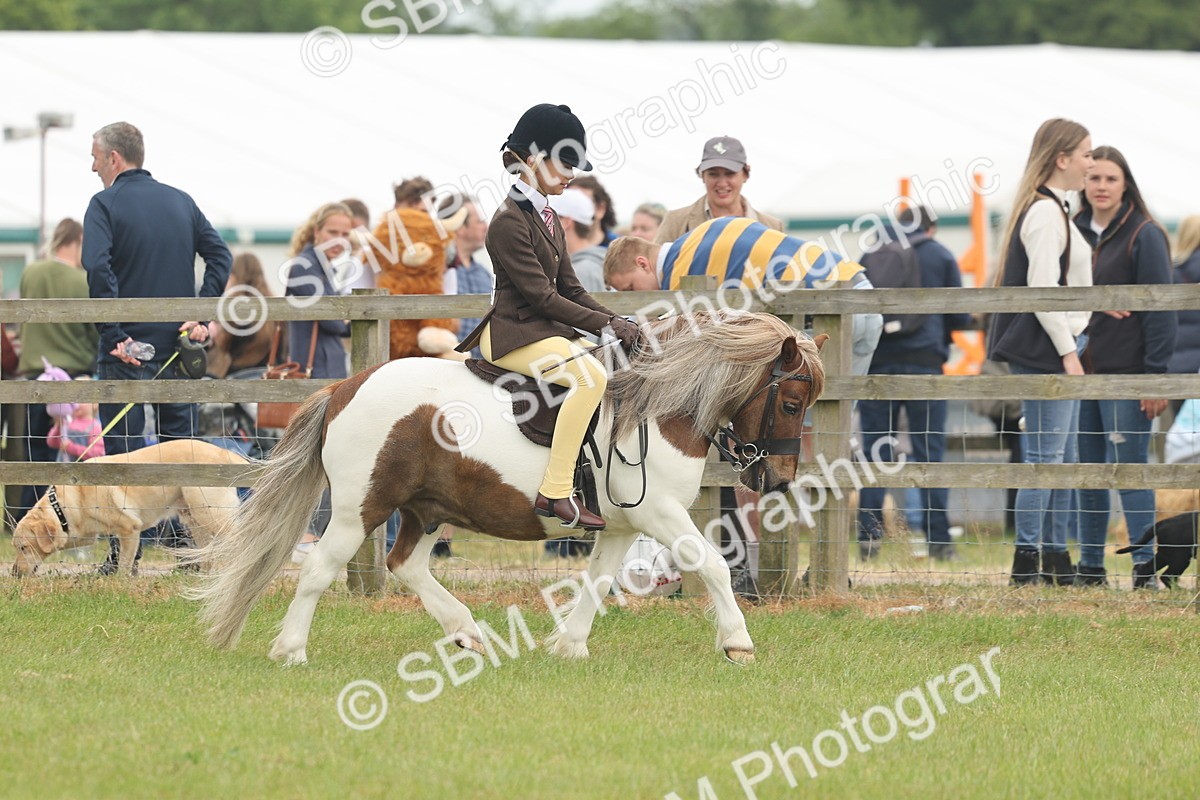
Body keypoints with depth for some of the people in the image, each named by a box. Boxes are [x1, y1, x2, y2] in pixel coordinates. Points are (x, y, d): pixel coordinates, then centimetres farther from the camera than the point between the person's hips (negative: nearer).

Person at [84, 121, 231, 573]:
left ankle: (124, 552, -4)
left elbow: (98, 269, -20)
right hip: (177, 344, 5)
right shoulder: (180, 201, 11)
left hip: (127, 348, -5)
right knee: (182, 442, 10)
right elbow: (220, 255, 3)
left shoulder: (105, 204, -6)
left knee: (122, 446, -1)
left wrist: (114, 334, -18)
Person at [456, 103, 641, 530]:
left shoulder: (548, 219, 16)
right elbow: (542, 297, -18)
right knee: (591, 376, -31)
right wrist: (606, 324, -18)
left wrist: (618, 323, 1)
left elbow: (570, 290, 15)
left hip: (548, 331, 10)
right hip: (514, 333, -10)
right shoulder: (509, 223, -15)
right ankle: (555, 493, -35)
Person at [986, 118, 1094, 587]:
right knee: (1045, 456, -10)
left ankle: (1056, 557, 15)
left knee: (1062, 458, 11)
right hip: (1044, 350, -11)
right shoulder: (1045, 213, -15)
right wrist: (1068, 352, -19)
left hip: (1058, 347, 11)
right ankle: (1026, 562, -9)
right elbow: (1042, 289, -20)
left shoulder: (1053, 209, 18)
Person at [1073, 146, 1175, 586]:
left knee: (1130, 468, -7)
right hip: (1079, 374, 6)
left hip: (1126, 376, -6)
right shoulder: (1073, 233, 13)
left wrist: (1156, 376, -14)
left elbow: (1160, 310, -8)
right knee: (1087, 472, 7)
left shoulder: (1144, 236, -5)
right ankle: (1089, 566, 13)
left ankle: (1145, 565, -4)